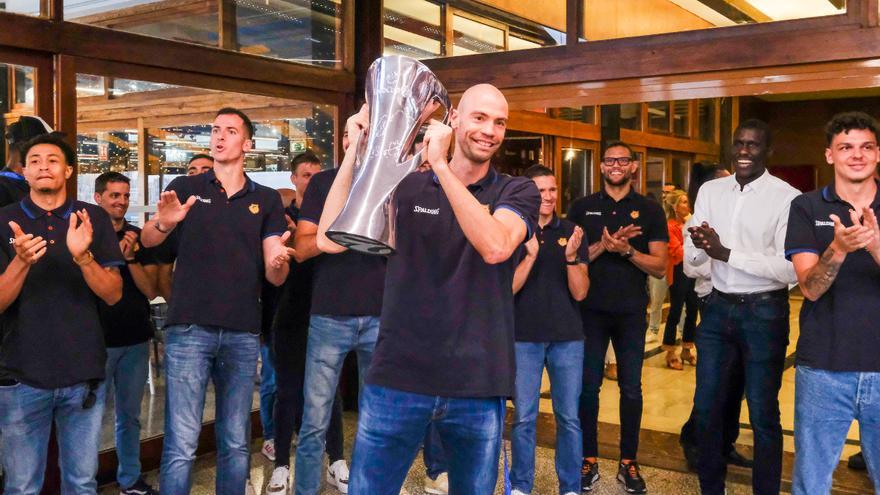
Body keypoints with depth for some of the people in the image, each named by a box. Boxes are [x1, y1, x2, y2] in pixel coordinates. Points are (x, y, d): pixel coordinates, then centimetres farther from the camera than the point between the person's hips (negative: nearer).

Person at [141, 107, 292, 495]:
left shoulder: (266, 200, 11)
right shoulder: (185, 187, 9)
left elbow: (274, 276, 7)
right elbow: (147, 240, -1)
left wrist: (278, 262, -18)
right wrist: (164, 223, -25)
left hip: (243, 333, 2)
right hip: (189, 329, -2)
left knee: (236, 444, 10)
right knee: (181, 445, -5)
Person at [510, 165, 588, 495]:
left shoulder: (572, 233, 3)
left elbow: (579, 292, -2)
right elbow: (507, 288, -7)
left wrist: (571, 257, -20)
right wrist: (530, 256, -22)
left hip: (567, 337, 1)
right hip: (524, 336, -1)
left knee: (569, 417, 6)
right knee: (524, 417, 5)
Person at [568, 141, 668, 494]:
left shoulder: (649, 209, 5)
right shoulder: (582, 208, 6)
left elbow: (659, 267, 1)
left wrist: (627, 250, -16)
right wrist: (603, 246, -15)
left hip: (631, 311, 0)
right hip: (590, 309, 0)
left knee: (631, 389, 5)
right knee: (588, 387, 5)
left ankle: (628, 463, 18)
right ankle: (589, 461, 17)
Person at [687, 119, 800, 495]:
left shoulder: (787, 197, -12)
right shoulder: (710, 191, 5)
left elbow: (790, 269, -18)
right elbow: (691, 259, 5)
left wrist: (727, 253, -22)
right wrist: (699, 245, -18)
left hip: (764, 312, -5)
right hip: (718, 308, 5)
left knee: (763, 415, 6)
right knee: (707, 407, 13)